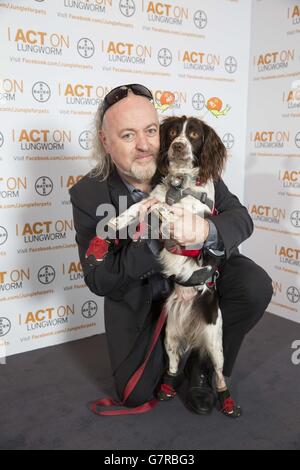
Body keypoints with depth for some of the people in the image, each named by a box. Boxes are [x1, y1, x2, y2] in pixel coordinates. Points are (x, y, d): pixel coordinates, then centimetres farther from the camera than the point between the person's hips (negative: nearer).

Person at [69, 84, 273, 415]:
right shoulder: (88, 195, -21)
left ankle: (202, 365, 1)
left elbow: (240, 218, -18)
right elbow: (99, 281, -22)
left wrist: (207, 230, -44)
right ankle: (167, 340, 32)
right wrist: (152, 243, -40)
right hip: (136, 296, -1)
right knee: (135, 394, -1)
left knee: (256, 287, -25)